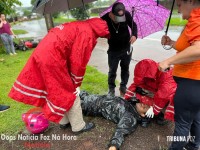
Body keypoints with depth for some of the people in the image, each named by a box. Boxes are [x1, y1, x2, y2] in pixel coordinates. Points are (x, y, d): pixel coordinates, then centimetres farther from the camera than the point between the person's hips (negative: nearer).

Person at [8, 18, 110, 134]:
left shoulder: (79, 27, 20)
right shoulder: (87, 33, -9)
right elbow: (78, 61, -12)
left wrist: (74, 82, 20)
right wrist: (77, 84, 1)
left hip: (43, 52, 10)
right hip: (52, 58, -10)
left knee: (57, 90, 20)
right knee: (70, 93, 3)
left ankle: (64, 121, 37)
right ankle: (79, 126, 21)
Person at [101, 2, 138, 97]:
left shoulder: (126, 15, -16)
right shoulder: (105, 19, -23)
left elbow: (133, 25, 0)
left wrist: (134, 35, -19)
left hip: (126, 48, 3)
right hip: (113, 50, -2)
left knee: (125, 69, 15)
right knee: (112, 71, 6)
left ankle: (123, 87, 35)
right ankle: (111, 90, 26)